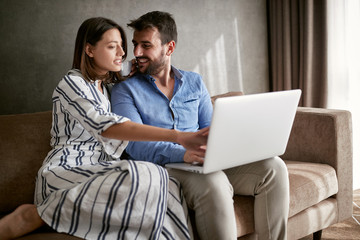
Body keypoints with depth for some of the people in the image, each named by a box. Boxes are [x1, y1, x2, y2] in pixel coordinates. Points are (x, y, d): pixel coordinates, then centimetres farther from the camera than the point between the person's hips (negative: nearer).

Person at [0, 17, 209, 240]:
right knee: (143, 177, -36)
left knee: (168, 188, -23)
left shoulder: (108, 87, 23)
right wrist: (178, 137, -35)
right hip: (67, 170, -6)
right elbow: (105, 125, -23)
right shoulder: (71, 83, -5)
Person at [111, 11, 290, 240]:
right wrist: (183, 154, -28)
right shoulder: (125, 90, 3)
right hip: (165, 167, -5)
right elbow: (136, 145, -11)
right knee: (213, 183, -38)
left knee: (273, 166, -19)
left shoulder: (195, 82, 18)